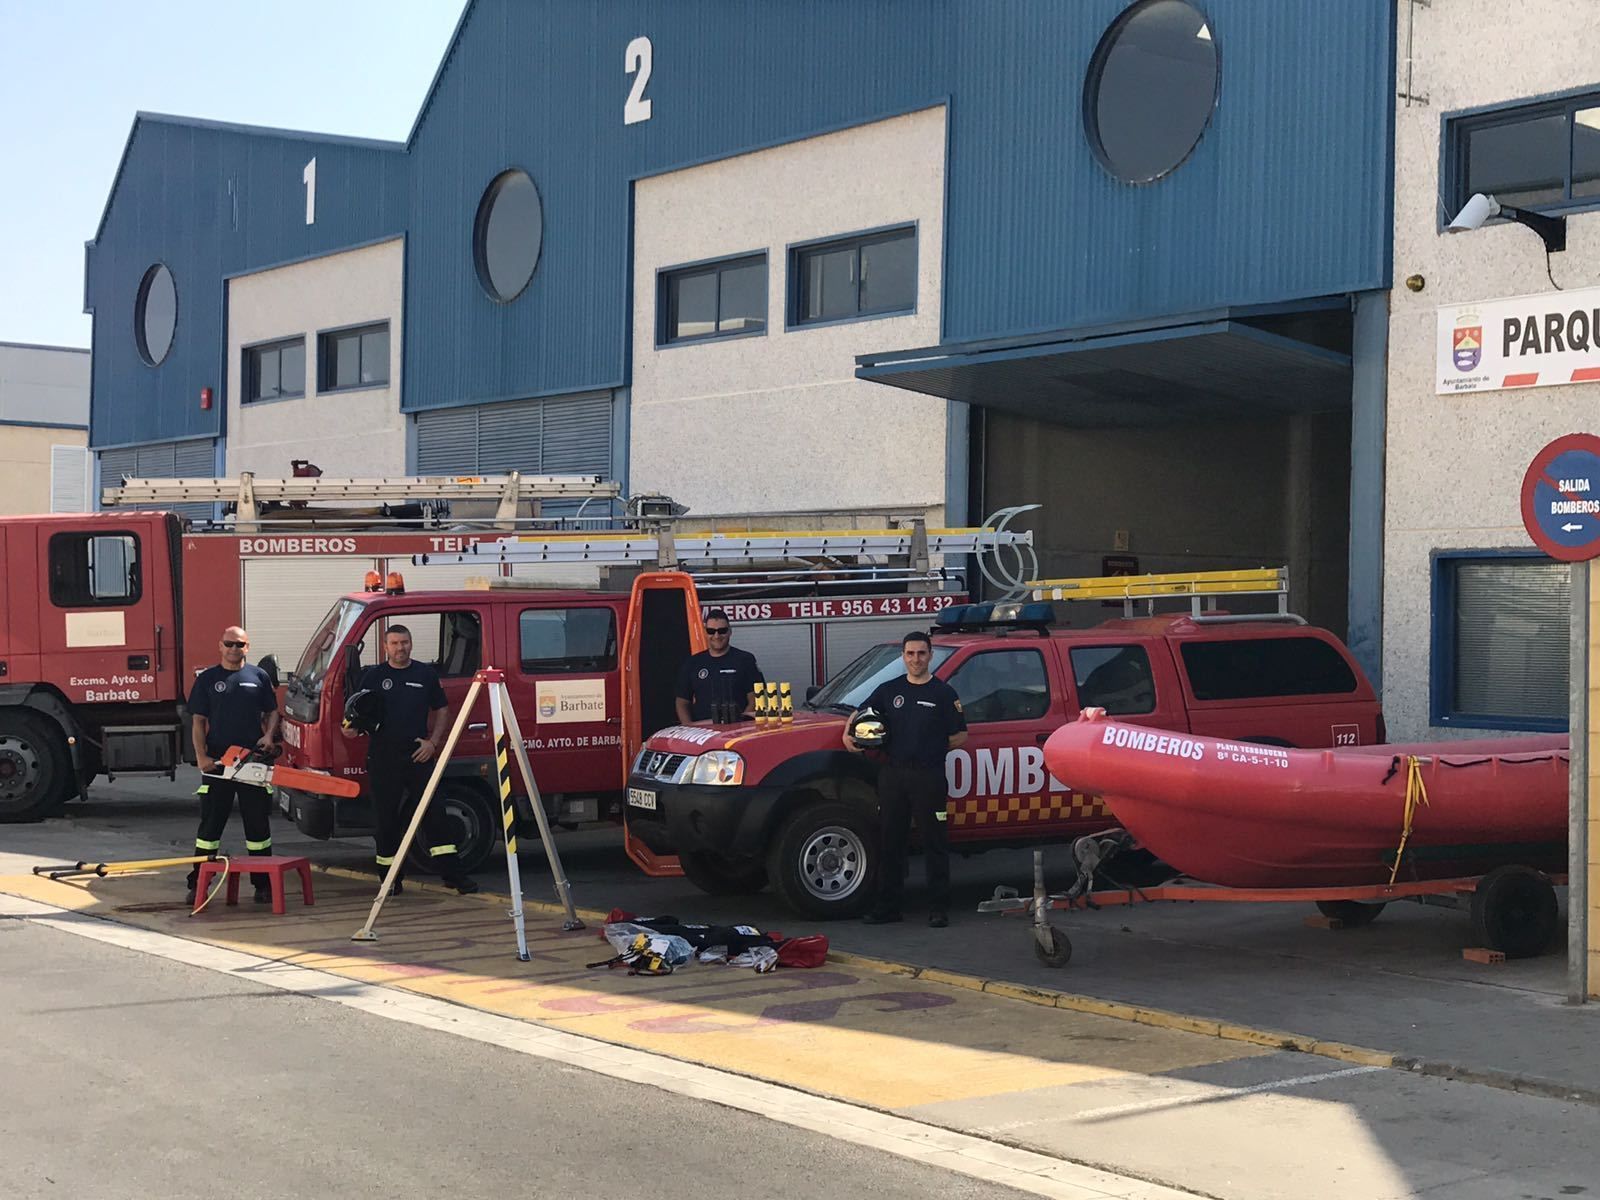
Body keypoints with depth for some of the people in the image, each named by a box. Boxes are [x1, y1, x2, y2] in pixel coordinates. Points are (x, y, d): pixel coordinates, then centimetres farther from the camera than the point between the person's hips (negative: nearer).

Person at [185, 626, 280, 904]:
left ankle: (263, 884, 13)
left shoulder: (259, 677, 9)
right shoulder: (207, 679, 6)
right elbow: (198, 721, 3)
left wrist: (269, 735, -7)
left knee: (258, 823, 6)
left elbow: (272, 712, 13)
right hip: (217, 762, -1)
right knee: (210, 823, 2)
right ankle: (197, 884, 6)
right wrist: (201, 756, -10)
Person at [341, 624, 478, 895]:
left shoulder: (426, 674, 9)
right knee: (387, 819, 4)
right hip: (383, 759, 0)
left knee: (434, 813, -5)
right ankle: (391, 877, 13)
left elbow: (442, 710, 13)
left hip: (418, 756, 0)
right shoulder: (373, 676, 6)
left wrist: (433, 742, 0)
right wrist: (352, 729, -16)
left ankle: (452, 873, -5)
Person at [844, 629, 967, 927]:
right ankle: (887, 906, 15)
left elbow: (960, 736, 3)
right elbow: (860, 712, 21)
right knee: (890, 842, 8)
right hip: (892, 774, 4)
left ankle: (939, 908, 5)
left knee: (934, 844, -1)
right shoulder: (889, 690, 12)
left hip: (929, 776, -4)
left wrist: (931, 749, -2)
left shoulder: (943, 693, 2)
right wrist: (848, 733, 3)